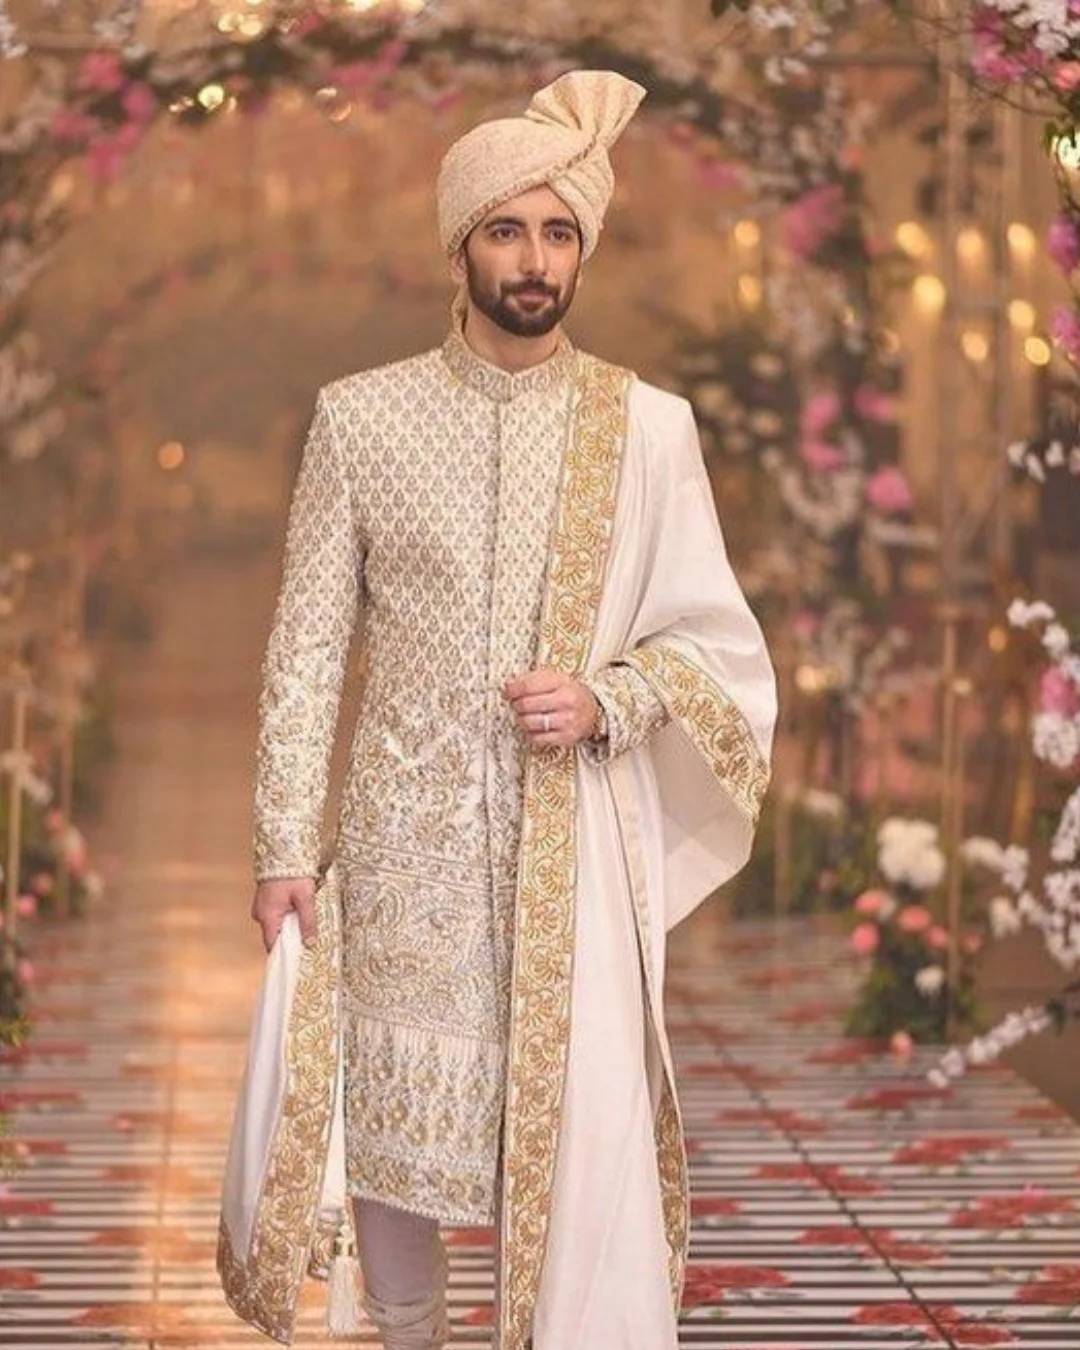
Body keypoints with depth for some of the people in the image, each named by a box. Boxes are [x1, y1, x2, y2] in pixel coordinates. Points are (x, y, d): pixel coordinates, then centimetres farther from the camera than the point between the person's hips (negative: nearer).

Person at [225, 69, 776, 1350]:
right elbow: (306, 642, 2)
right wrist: (285, 842, -3)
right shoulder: (361, 415, 1)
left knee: (591, 1139, -7)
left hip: (578, 837, -1)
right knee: (386, 1117, 11)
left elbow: (718, 642, 6)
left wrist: (606, 698, -13)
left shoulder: (649, 426, 1)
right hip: (405, 830, 1)